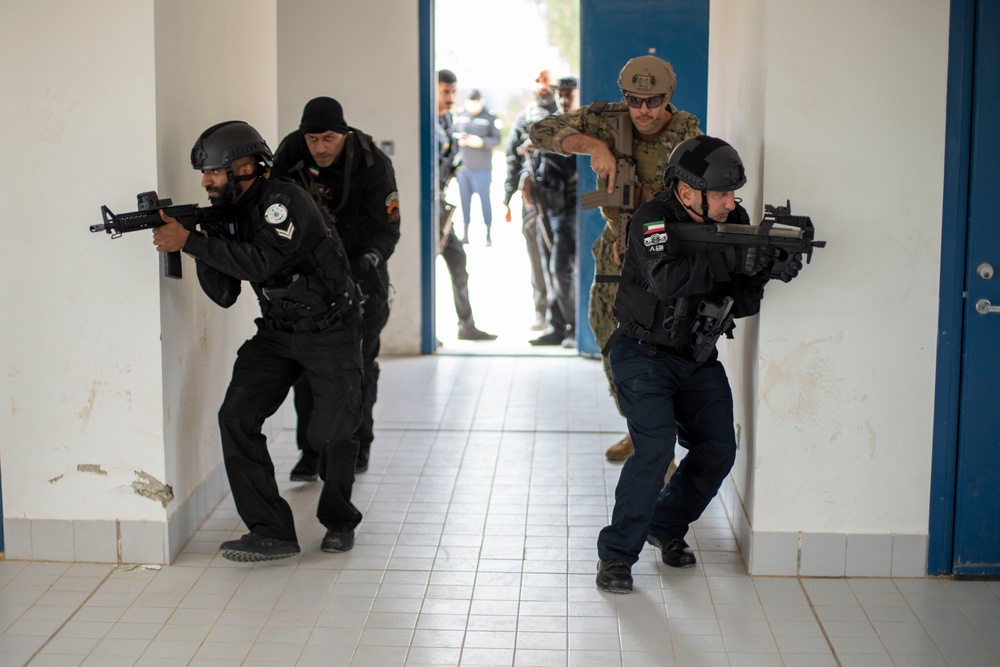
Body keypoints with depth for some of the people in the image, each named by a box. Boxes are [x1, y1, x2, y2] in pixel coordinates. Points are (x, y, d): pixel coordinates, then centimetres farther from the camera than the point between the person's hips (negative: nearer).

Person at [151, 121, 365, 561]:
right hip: (277, 333, 7)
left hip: (331, 332, -7)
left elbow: (262, 263, -37)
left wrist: (192, 240, -35)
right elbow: (225, 295, 0)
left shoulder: (284, 200, -20)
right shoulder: (231, 214, 3)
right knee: (237, 416, -10)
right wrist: (198, 248, -17)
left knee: (331, 433, -3)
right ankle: (272, 533, -6)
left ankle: (339, 520, 26)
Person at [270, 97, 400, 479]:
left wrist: (366, 261, -38)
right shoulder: (291, 154, -12)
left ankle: (358, 446, 20)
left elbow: (387, 229, -19)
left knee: (359, 360, 4)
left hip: (361, 271, -2)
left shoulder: (373, 164, -20)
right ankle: (311, 451, 6)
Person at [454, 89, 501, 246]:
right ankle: (465, 234, 14)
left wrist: (481, 142, -20)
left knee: (484, 198, -1)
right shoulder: (460, 115, 10)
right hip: (462, 166, 4)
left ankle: (488, 235, 5)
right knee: (464, 199, 6)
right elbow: (453, 133, 13)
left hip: (481, 167, -4)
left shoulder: (490, 117, -1)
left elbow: (497, 139, -4)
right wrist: (459, 139, -8)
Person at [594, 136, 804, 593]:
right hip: (645, 355, -6)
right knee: (655, 446, -20)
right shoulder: (653, 221, -21)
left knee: (718, 450, 2)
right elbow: (667, 279, -41)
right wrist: (731, 258, -41)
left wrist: (765, 273, -23)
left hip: (698, 359, 6)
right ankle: (616, 554, -8)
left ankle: (666, 527, 25)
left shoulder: (735, 223, -4)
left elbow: (740, 305, -4)